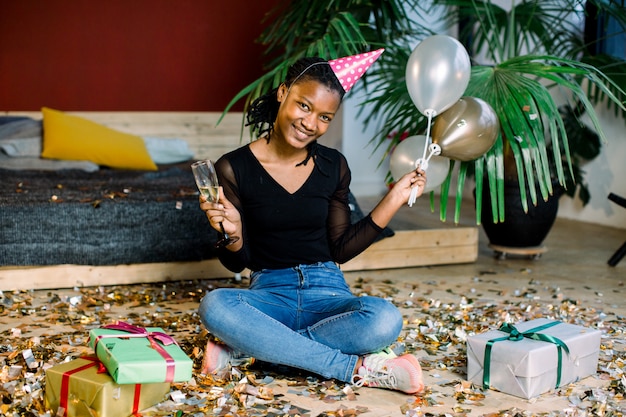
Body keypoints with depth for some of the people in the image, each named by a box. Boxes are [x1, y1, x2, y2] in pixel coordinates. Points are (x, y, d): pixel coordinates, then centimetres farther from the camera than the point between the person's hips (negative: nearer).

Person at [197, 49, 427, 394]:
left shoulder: (333, 167, 5)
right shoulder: (234, 168, -3)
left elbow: (341, 250, 9)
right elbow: (236, 263, 1)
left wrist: (394, 200, 4)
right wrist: (233, 233, -22)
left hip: (327, 292, 2)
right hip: (269, 294, -1)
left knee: (385, 320, -32)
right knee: (214, 306, -36)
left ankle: (246, 348, -21)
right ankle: (356, 368, -26)